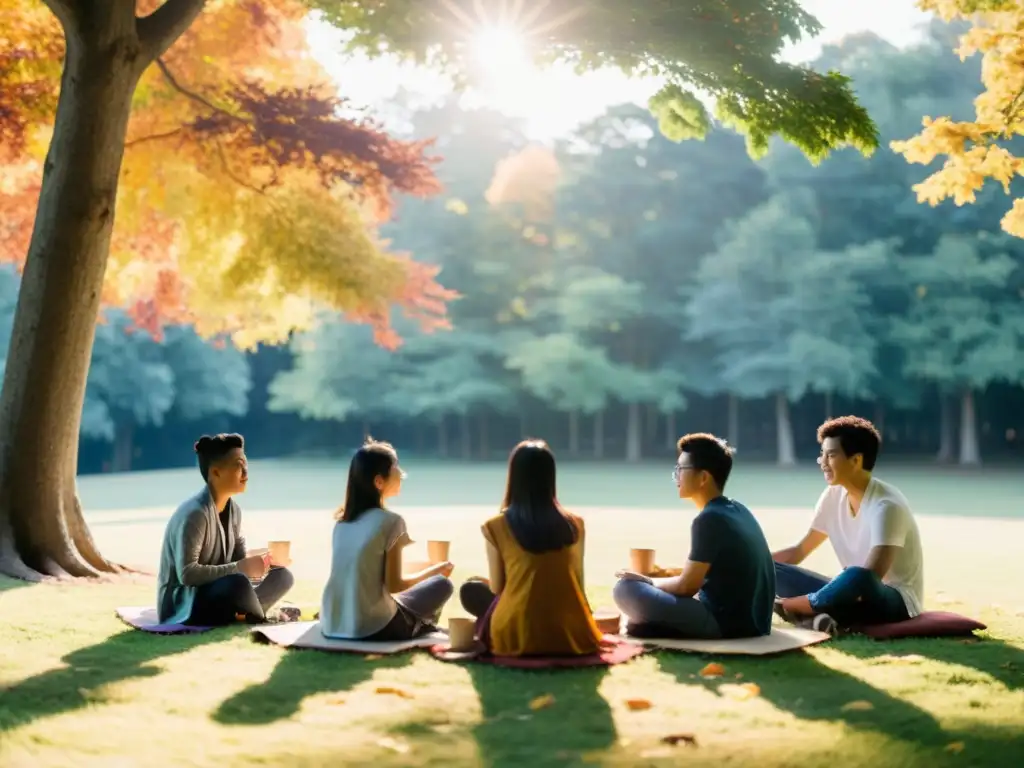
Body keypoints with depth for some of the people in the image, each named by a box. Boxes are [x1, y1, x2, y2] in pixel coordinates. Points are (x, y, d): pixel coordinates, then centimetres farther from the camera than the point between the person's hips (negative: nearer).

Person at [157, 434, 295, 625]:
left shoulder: (233, 509, 4)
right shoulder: (194, 513, -22)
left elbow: (240, 559, 5)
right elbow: (187, 574, -28)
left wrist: (261, 563, -15)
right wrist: (239, 568, -28)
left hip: (217, 593, 9)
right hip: (182, 604, -9)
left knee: (282, 575, 2)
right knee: (238, 583, -35)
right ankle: (262, 618, -5)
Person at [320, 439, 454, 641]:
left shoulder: (342, 520, 7)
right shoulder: (390, 520, -12)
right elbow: (394, 584, -10)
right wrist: (436, 570, 6)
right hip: (372, 628, -7)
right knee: (442, 585, 13)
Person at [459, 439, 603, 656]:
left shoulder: (496, 526, -7)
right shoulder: (574, 524, 0)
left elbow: (496, 588, 3)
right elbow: (576, 586, 8)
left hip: (515, 638, -2)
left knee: (470, 590, 23)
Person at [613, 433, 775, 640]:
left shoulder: (709, 518, -16)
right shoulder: (738, 509, 11)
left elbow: (686, 587, -11)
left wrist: (649, 582, 6)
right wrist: (669, 572, 19)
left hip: (727, 624, -9)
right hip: (753, 621, 9)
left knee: (626, 588, -15)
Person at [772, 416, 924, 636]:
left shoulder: (886, 505, -21)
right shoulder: (833, 496, 1)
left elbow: (869, 576, -32)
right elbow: (798, 552, 11)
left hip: (897, 600, -7)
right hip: (854, 595, 7)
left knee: (857, 578, -41)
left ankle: (788, 606, -18)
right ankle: (815, 615, -33)